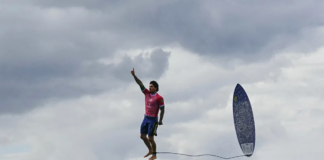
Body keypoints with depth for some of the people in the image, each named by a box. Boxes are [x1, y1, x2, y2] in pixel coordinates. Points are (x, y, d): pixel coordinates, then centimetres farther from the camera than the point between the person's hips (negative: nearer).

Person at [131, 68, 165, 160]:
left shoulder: (159, 98, -13)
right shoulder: (147, 93, 3)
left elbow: (162, 110, -10)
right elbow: (140, 84, -3)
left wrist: (160, 121, -12)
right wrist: (134, 76, -13)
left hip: (153, 119, -7)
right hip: (146, 118, 7)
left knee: (150, 138, -4)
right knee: (142, 136, 11)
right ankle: (150, 150, 31)